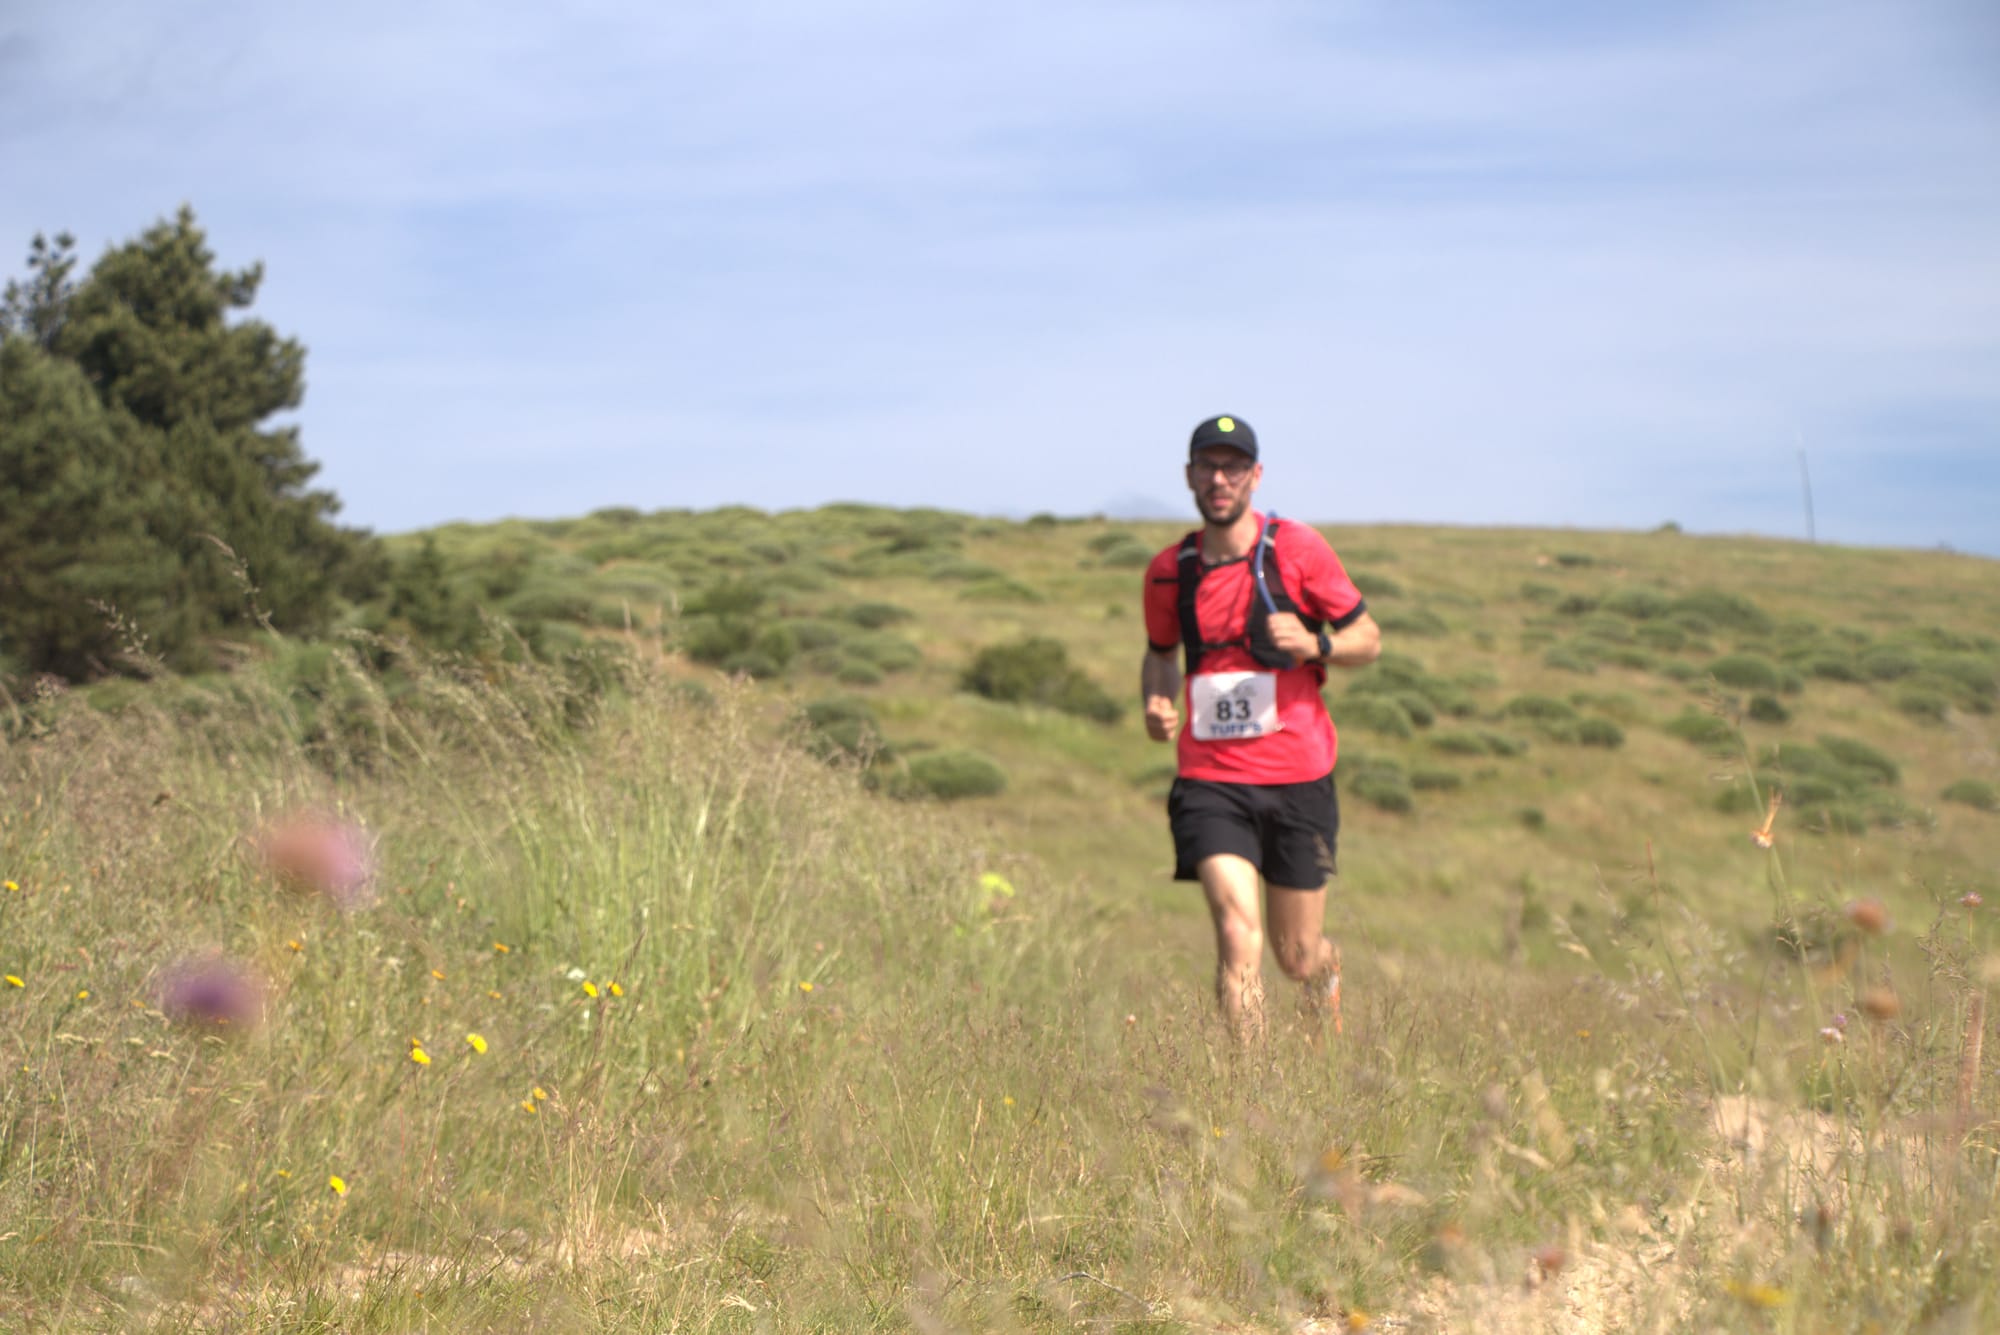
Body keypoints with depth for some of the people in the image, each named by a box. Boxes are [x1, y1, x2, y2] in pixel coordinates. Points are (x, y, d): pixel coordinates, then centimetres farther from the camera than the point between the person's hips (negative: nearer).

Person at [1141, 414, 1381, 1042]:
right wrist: (1157, 704, 2)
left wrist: (1315, 645, -17)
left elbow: (1368, 638, 4)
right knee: (1237, 931, -20)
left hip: (1297, 778, -1)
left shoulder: (1298, 549, -2)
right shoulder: (1168, 571, 5)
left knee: (1297, 956, 11)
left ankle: (1329, 976, 48)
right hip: (1209, 780, 1)